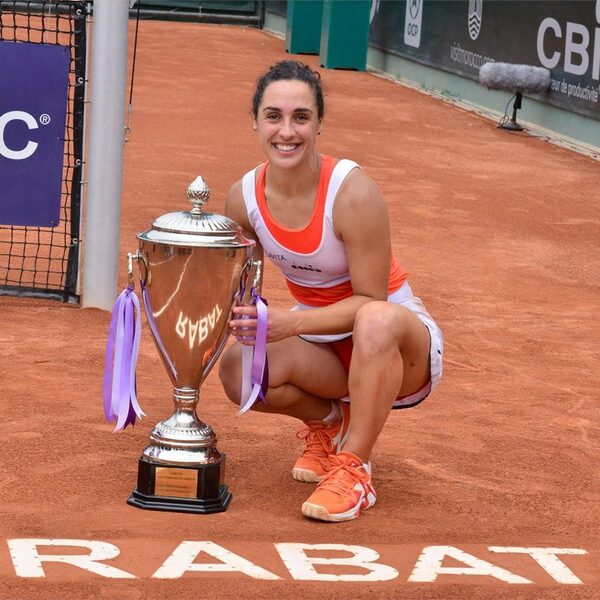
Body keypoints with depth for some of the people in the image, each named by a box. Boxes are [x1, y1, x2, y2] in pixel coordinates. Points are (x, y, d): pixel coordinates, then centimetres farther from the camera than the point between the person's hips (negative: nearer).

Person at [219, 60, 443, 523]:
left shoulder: (352, 193, -25)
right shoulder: (244, 197, -9)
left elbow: (371, 301, -23)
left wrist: (293, 322, -36)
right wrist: (245, 318, -19)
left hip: (400, 344, -5)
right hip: (323, 350, 5)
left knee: (376, 321, -41)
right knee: (238, 371, -25)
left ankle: (353, 471, -24)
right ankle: (328, 421, 8)